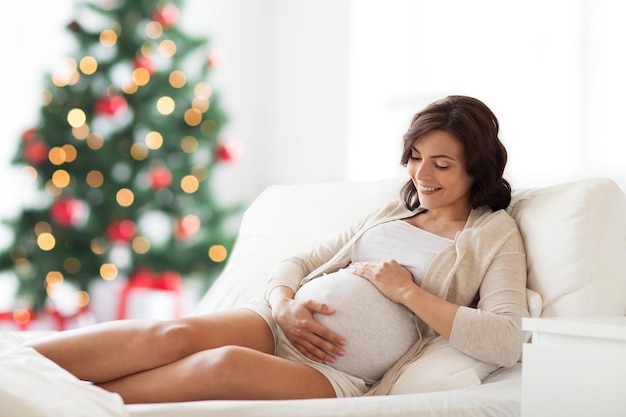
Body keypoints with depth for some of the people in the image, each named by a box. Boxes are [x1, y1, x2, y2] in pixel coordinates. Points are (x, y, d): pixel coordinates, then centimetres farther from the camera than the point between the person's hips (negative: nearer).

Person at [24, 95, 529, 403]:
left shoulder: (496, 234, 8)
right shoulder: (393, 211, 24)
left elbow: (508, 341, -9)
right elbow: (297, 263, 21)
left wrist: (407, 290, -9)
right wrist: (286, 304, -3)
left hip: (343, 376, -4)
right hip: (286, 324, 5)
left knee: (226, 364, -34)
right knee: (173, 334, -26)